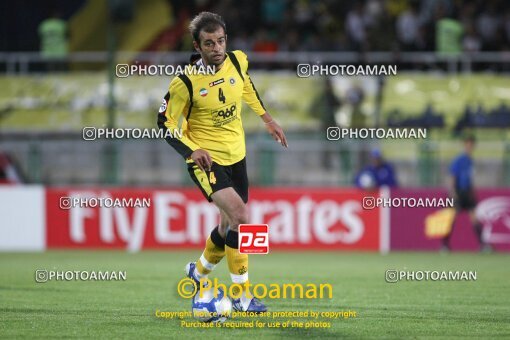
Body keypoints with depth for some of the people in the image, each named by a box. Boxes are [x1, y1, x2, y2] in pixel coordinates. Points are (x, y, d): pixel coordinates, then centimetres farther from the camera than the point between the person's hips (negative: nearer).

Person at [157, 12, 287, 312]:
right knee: (239, 215, -24)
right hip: (206, 159, -6)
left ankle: (199, 271, 44)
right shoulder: (186, 82, -20)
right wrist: (192, 150, -24)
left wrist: (267, 119, 21)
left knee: (230, 224, 15)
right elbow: (165, 123, -11)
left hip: (236, 155, 6)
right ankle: (243, 296, -17)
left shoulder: (238, 61, -6)